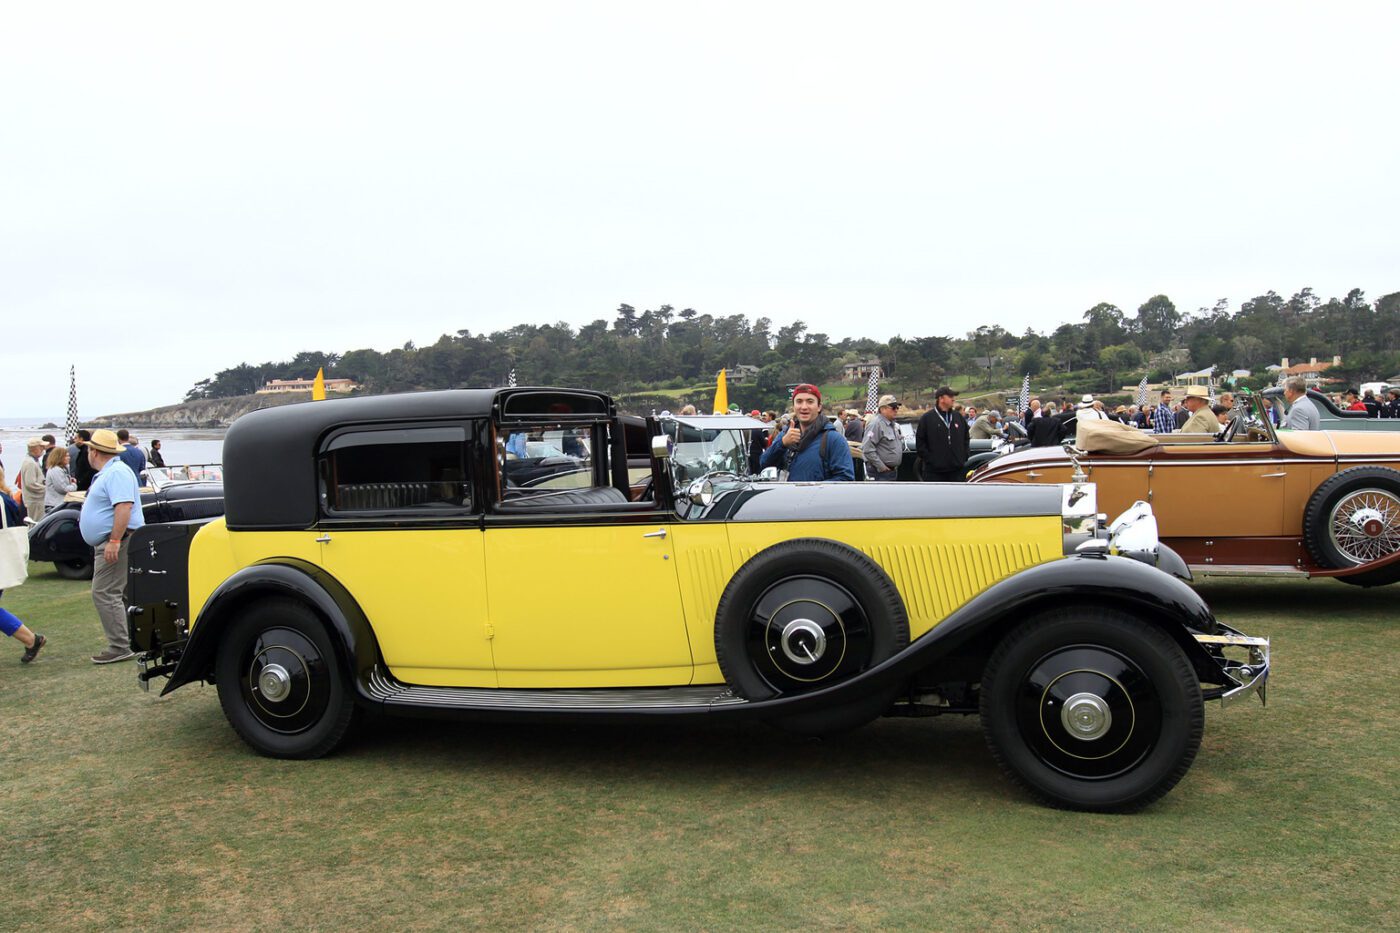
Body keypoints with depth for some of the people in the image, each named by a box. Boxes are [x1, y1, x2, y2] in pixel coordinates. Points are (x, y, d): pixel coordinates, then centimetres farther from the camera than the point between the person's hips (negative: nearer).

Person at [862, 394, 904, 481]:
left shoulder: (893, 424, 15)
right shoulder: (876, 424, -15)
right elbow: (867, 449, -23)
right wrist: (881, 466, -20)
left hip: (893, 470, 10)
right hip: (880, 472, -10)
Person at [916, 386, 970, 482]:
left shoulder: (958, 417, 11)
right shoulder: (927, 418, -3)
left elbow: (966, 438, 20)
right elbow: (920, 441, -3)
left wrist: (964, 457, 9)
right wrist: (929, 459, -9)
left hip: (957, 469, 5)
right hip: (934, 471, -4)